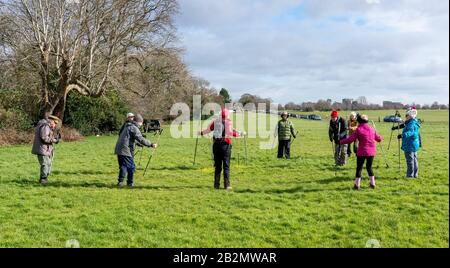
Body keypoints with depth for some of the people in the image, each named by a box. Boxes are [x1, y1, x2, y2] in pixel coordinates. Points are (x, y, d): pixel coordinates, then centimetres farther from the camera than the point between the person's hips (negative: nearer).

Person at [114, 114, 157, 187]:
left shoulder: (127, 126, 20)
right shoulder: (134, 128, -9)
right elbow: (141, 139, -19)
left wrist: (138, 143, 39)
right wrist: (151, 144, -20)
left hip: (119, 149, 9)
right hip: (126, 151, -9)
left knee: (123, 166, 15)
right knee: (131, 167, 0)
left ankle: (120, 182, 14)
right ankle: (130, 183, 5)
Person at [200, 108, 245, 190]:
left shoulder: (215, 121, 7)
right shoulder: (229, 122, -4)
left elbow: (209, 129, 9)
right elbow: (231, 132, -15)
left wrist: (201, 133, 24)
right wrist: (240, 134, -4)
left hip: (216, 144, 4)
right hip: (225, 145, -4)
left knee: (217, 166, 10)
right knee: (226, 166, 1)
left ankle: (216, 184, 13)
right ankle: (227, 185, 1)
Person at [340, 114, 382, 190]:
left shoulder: (358, 129, -10)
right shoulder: (371, 129, 4)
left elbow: (350, 139, -12)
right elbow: (379, 138, 15)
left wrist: (341, 142, -1)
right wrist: (379, 138, 39)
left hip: (362, 152, -4)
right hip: (371, 152, 5)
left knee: (359, 168, 6)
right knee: (369, 167, 19)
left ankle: (357, 185, 6)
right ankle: (372, 183, 22)